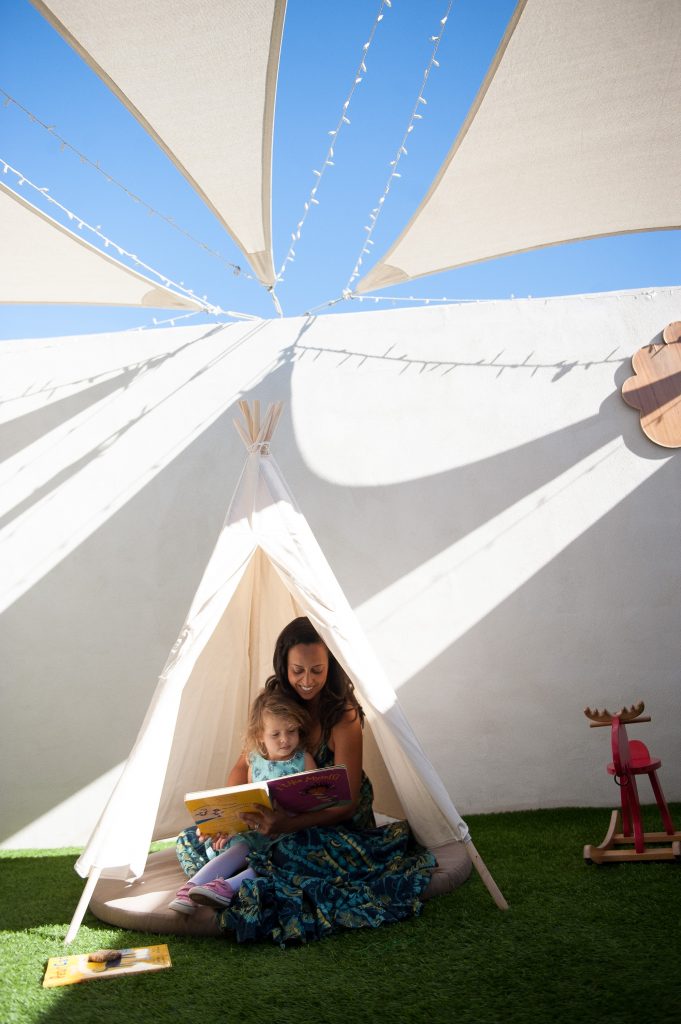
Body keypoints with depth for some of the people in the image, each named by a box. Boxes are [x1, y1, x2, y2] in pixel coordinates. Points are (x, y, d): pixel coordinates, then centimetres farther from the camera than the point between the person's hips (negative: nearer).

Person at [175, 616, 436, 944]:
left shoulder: (344, 717, -21)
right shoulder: (275, 702, -5)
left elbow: (346, 803, -22)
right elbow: (245, 764, 2)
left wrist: (290, 824, -38)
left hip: (334, 824, -5)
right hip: (282, 817, 5)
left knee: (290, 851, -37)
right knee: (191, 841, -6)